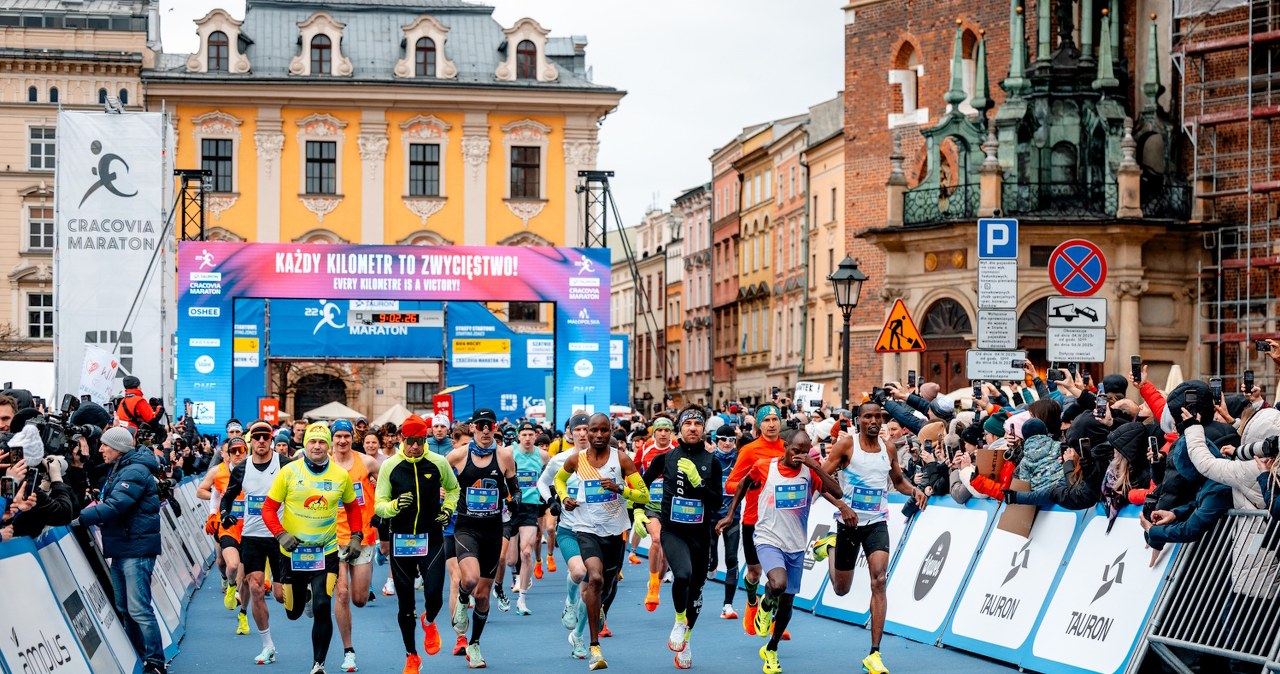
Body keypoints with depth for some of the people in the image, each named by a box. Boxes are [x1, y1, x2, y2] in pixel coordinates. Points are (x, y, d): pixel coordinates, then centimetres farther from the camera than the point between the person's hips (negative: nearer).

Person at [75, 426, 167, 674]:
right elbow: (107, 502, 20)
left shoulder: (134, 472, -15)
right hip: (120, 549, 10)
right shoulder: (117, 470, 18)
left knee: (138, 609, -11)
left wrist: (79, 519, -25)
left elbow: (115, 506, -25)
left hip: (136, 548, -10)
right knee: (123, 608, 13)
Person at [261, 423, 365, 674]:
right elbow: (269, 508, -4)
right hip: (293, 551, 0)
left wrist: (356, 537, 2)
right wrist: (281, 534, -18)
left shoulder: (341, 476, -1)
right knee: (293, 613, 12)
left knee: (322, 608, -15)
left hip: (327, 552, 0)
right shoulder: (289, 472, -7)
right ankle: (304, 594, 50)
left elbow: (352, 507, 14)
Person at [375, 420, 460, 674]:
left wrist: (448, 509, 0)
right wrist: (395, 505, -26)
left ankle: (429, 623, 23)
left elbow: (452, 488, 17)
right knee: (405, 604, 8)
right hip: (400, 541, 0)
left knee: (434, 594, -15)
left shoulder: (438, 463, -3)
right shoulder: (389, 466, -5)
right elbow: (378, 505, -5)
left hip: (431, 538, 0)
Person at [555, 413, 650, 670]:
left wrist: (619, 488, -22)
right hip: (587, 529, -2)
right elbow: (559, 479, 21)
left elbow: (644, 495, -5)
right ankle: (595, 649, -22)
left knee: (606, 590, 16)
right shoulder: (576, 460, -1)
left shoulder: (621, 458, -5)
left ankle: (588, 596, 57)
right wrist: (564, 498, 2)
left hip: (614, 531, 2)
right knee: (596, 578, -26)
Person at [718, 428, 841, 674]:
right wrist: (730, 514, 13)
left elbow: (837, 493, -18)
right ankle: (766, 606, 4)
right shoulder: (764, 467, -7)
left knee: (787, 601, 11)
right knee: (779, 584, -32)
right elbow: (744, 483, 13)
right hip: (769, 541, -3)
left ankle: (771, 650, 34)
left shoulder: (810, 472, -4)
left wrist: (815, 466, -24)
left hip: (796, 546, 3)